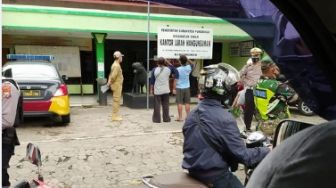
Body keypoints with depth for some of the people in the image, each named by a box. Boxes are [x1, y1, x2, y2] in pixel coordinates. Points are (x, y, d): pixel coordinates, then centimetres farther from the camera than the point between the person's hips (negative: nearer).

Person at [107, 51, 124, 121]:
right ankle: (115, 116, -1)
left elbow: (111, 75, 17)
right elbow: (113, 76, -25)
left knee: (116, 100, 15)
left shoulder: (115, 65, 15)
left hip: (117, 85, 10)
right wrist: (110, 83, -11)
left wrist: (109, 82, 10)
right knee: (116, 100, -5)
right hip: (117, 85, -10)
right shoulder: (116, 66, -19)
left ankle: (116, 115, 23)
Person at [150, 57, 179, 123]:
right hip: (166, 90, 2)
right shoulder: (168, 69, -4)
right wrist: (169, 64, 8)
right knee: (165, 105, 11)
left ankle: (157, 119, 7)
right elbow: (176, 72, 14)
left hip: (157, 91, -2)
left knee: (157, 105, 5)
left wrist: (151, 89, 6)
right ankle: (166, 118, 16)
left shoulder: (154, 70, -8)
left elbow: (152, 81, -4)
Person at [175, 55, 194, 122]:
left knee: (179, 103, 1)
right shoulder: (188, 68, -2)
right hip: (187, 87, 4)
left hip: (179, 88, -3)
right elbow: (192, 64, 19)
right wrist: (187, 59, 13)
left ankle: (180, 117, 3)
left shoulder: (178, 69, -13)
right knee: (187, 103, 9)